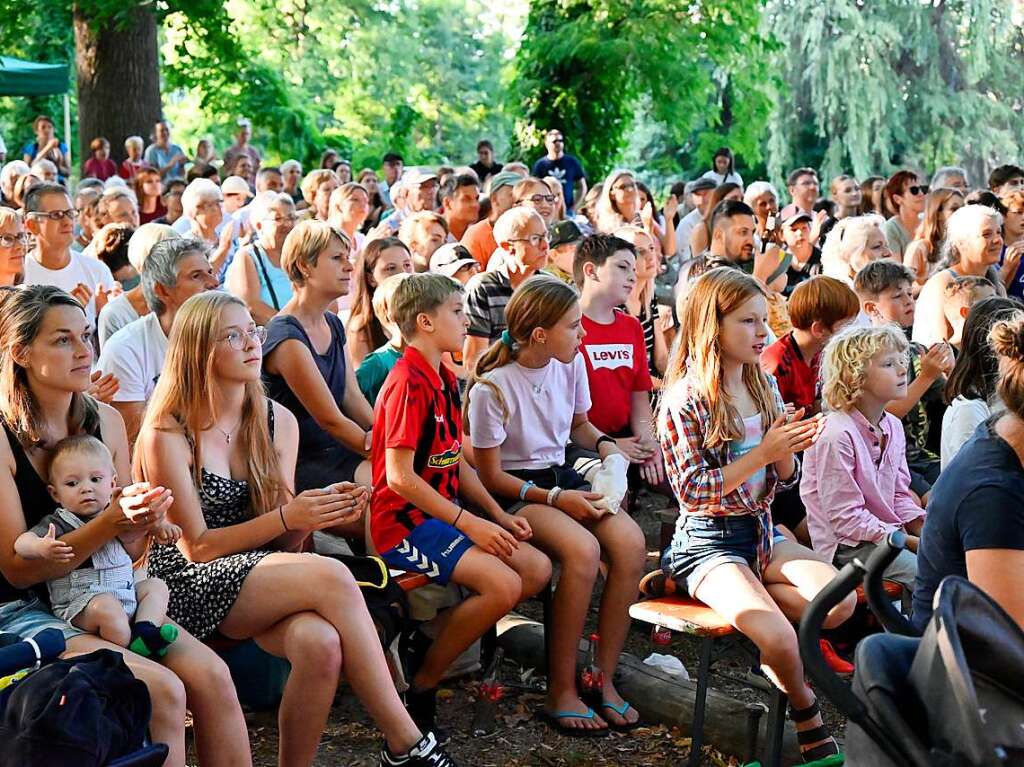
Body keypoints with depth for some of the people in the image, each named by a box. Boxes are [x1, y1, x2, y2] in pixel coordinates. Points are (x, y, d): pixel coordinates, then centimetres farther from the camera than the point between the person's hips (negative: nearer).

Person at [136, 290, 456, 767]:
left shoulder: (279, 422, 8)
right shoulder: (167, 435, -7)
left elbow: (282, 544, 9)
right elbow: (196, 546, -10)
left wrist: (316, 513, -13)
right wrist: (286, 517, -21)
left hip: (265, 576, 5)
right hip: (191, 588, -4)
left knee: (322, 644, -33)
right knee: (331, 577, -31)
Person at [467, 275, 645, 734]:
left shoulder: (572, 364, 2)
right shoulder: (491, 388, -17)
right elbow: (491, 476, -12)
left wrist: (602, 443, 0)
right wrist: (554, 499, -20)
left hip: (561, 477, 6)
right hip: (513, 491, -6)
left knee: (629, 542, -24)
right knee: (582, 549, -34)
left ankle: (604, 678, -12)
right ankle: (561, 691, -21)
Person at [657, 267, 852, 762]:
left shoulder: (764, 387, 7)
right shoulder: (685, 400, -13)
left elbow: (786, 480, 11)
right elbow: (692, 491, -17)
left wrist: (788, 451, -13)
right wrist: (763, 453, -23)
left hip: (762, 532, 7)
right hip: (709, 540, -6)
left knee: (840, 601, -18)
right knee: (781, 641, -24)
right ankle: (806, 717, 8)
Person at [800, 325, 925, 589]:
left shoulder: (893, 426, 8)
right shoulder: (837, 435, -20)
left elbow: (900, 495, 14)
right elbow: (845, 518, -20)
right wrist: (909, 542, -19)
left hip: (889, 533, 9)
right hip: (846, 545, -9)